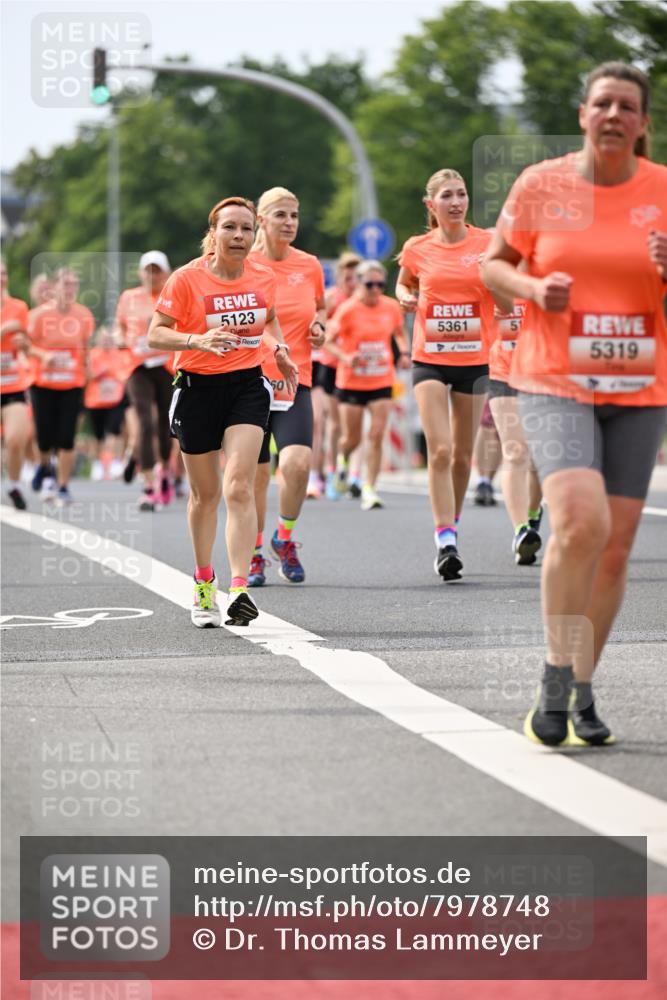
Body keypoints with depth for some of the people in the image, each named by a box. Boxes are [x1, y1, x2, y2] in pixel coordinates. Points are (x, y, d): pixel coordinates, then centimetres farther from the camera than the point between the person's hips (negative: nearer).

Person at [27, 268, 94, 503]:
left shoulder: (84, 315, 1)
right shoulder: (40, 314, -6)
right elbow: (28, 346, -3)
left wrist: (86, 372, 8)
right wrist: (45, 355, -21)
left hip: (73, 384, 1)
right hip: (43, 384, -1)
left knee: (67, 439, -7)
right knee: (45, 438, 1)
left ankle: (64, 487, 3)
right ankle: (45, 467, 35)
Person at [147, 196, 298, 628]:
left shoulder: (264, 277, 1)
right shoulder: (187, 279, -10)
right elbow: (155, 335, -10)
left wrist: (279, 350, 5)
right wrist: (197, 340, -26)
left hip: (247, 386, 1)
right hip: (198, 388, -1)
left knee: (239, 486, -16)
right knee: (205, 494, 11)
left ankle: (240, 588, -23)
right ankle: (204, 584, 30)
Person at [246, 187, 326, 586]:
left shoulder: (309, 266, 5)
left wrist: (319, 327, 4)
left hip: (295, 383, 1)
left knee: (298, 463, -18)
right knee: (257, 473, 4)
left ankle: (285, 538, 8)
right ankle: (255, 554, 23)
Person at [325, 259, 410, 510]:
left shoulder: (392, 307, 0)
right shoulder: (347, 310, -12)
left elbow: (399, 333, 18)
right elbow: (329, 341, -7)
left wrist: (404, 353, 0)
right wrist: (345, 357, -25)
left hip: (382, 381, 2)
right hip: (351, 382, -2)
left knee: (377, 436, -9)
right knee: (352, 438, 6)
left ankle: (369, 489, -4)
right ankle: (342, 459, 43)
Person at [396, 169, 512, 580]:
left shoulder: (488, 243, -1)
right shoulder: (418, 249, 1)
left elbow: (507, 307, 0)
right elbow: (403, 285, 21)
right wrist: (406, 297, -2)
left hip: (474, 359, 1)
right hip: (429, 359, -1)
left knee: (463, 456, 9)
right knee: (440, 451, -14)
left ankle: (452, 527, 31)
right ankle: (445, 542, -17)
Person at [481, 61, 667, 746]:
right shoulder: (541, 184, -2)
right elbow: (493, 265, 9)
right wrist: (534, 289, -11)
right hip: (554, 382, -3)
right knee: (579, 520, -23)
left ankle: (582, 691, 19)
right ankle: (557, 682, -9)